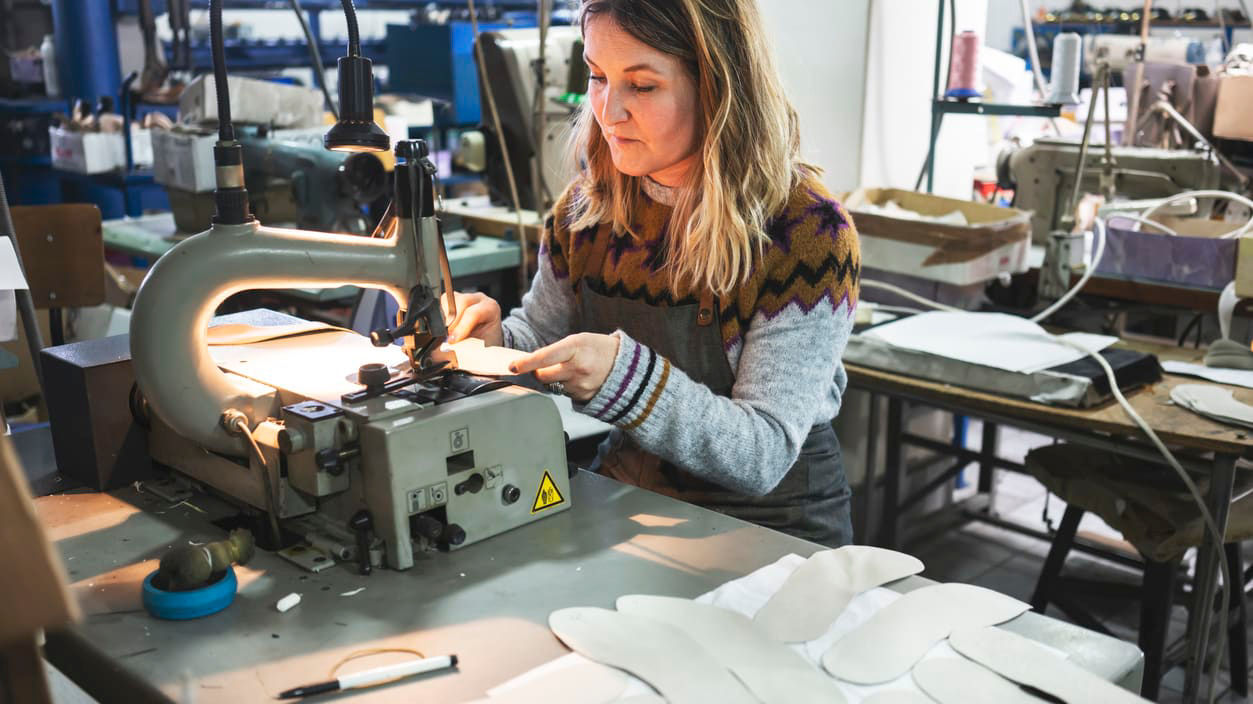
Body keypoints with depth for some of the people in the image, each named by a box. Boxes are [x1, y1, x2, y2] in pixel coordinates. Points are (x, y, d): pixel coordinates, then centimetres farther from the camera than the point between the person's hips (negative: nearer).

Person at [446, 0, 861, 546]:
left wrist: (626, 376, -34)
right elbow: (539, 342, 13)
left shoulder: (808, 233, -17)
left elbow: (763, 455, -20)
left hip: (770, 527, -4)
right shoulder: (589, 205, -1)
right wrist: (493, 340, -10)